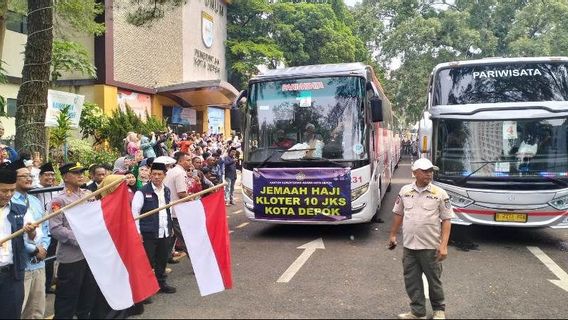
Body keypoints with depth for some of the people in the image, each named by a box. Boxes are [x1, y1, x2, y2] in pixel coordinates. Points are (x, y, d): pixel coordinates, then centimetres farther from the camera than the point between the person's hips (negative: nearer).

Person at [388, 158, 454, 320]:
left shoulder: (440, 194, -6)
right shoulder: (405, 191, 3)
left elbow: (446, 220, -5)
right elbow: (398, 214, 14)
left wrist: (444, 245, -12)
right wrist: (393, 235, 14)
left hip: (431, 247, -3)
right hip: (409, 246, 3)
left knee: (434, 280, 11)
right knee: (411, 281, 10)